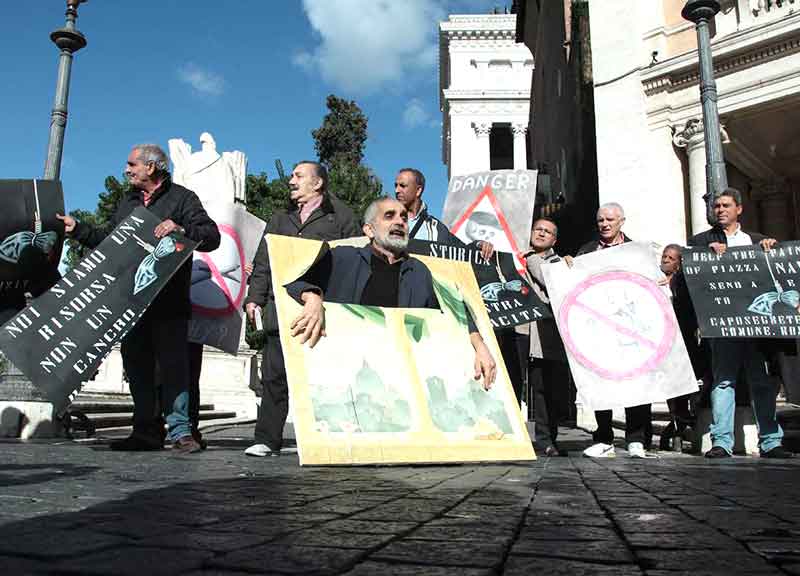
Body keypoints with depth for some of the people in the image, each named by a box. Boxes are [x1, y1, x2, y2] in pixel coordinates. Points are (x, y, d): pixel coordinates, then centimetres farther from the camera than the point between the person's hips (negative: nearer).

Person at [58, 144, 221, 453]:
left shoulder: (182, 198, 2)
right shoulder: (128, 202, 23)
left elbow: (212, 236, -9)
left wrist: (181, 229, -23)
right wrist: (77, 229, 16)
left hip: (169, 302, -6)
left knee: (172, 364, -6)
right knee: (137, 366, 8)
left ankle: (179, 431, -1)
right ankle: (146, 431, 16)